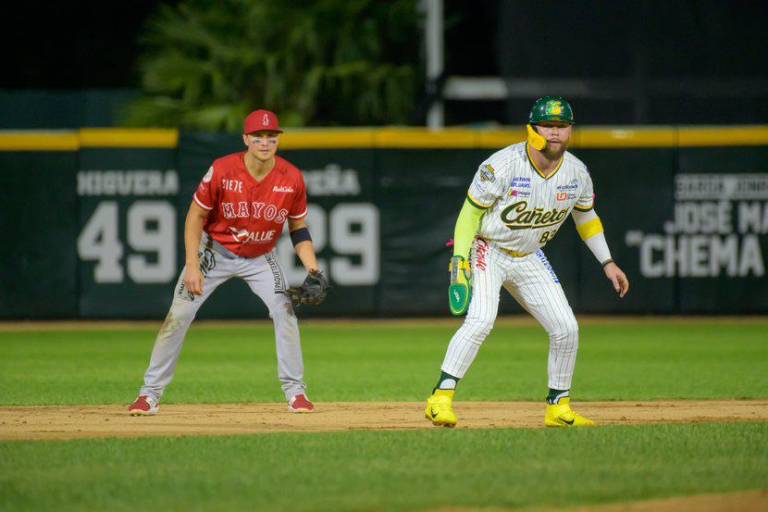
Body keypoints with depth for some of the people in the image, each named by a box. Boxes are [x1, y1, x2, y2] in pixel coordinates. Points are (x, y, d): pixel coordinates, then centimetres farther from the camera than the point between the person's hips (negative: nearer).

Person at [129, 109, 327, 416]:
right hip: (215, 252, -2)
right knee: (179, 315, -9)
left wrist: (313, 271, -14)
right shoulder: (222, 171, -23)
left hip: (260, 258, 2)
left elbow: (298, 229, -1)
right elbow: (195, 217, -13)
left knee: (284, 310, -15)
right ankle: (150, 393, -1)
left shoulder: (292, 178, -15)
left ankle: (295, 390, -1)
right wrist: (192, 266, -20)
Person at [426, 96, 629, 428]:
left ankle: (558, 408, 15)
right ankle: (441, 398, -24)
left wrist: (607, 263, 13)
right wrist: (460, 260, -23)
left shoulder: (577, 173, -5)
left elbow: (585, 215, 14)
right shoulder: (502, 165, -23)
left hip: (529, 260, 6)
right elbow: (471, 211, -15)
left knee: (566, 328, 0)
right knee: (481, 320, -28)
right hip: (486, 251, -6)